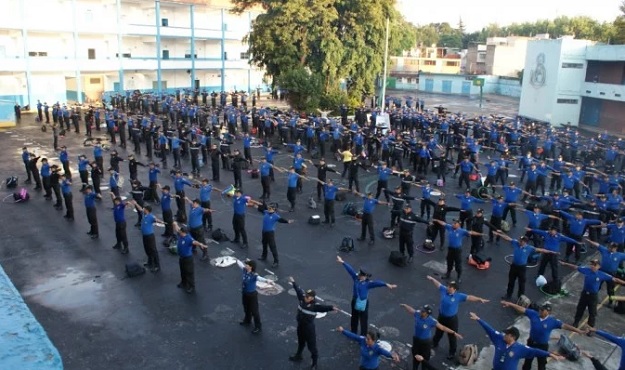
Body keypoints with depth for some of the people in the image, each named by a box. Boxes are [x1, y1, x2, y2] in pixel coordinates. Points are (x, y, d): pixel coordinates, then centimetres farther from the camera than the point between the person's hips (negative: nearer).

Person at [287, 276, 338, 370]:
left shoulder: (315, 305, -27)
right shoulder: (302, 299, -11)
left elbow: (323, 307, -43)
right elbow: (299, 290, 4)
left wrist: (332, 307, -61)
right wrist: (293, 282, 16)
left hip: (309, 329, -6)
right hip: (300, 326, 6)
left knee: (312, 346, 8)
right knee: (300, 342, 30)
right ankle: (298, 356, 54)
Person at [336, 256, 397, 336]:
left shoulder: (368, 283, -21)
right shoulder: (356, 277, -8)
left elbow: (377, 283, -35)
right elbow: (350, 270, -3)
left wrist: (386, 284, -48)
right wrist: (342, 262, 1)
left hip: (363, 303, -6)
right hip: (355, 301, 6)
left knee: (363, 319, 4)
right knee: (354, 318, 23)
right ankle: (353, 333, 42)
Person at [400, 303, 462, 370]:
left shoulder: (431, 321, -29)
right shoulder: (417, 314, -20)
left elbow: (443, 327, -24)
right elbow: (410, 309, -1)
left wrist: (454, 333, -27)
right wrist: (404, 305, 18)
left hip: (426, 341, -4)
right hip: (416, 339, 4)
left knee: (425, 358, 13)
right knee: (416, 357, 24)